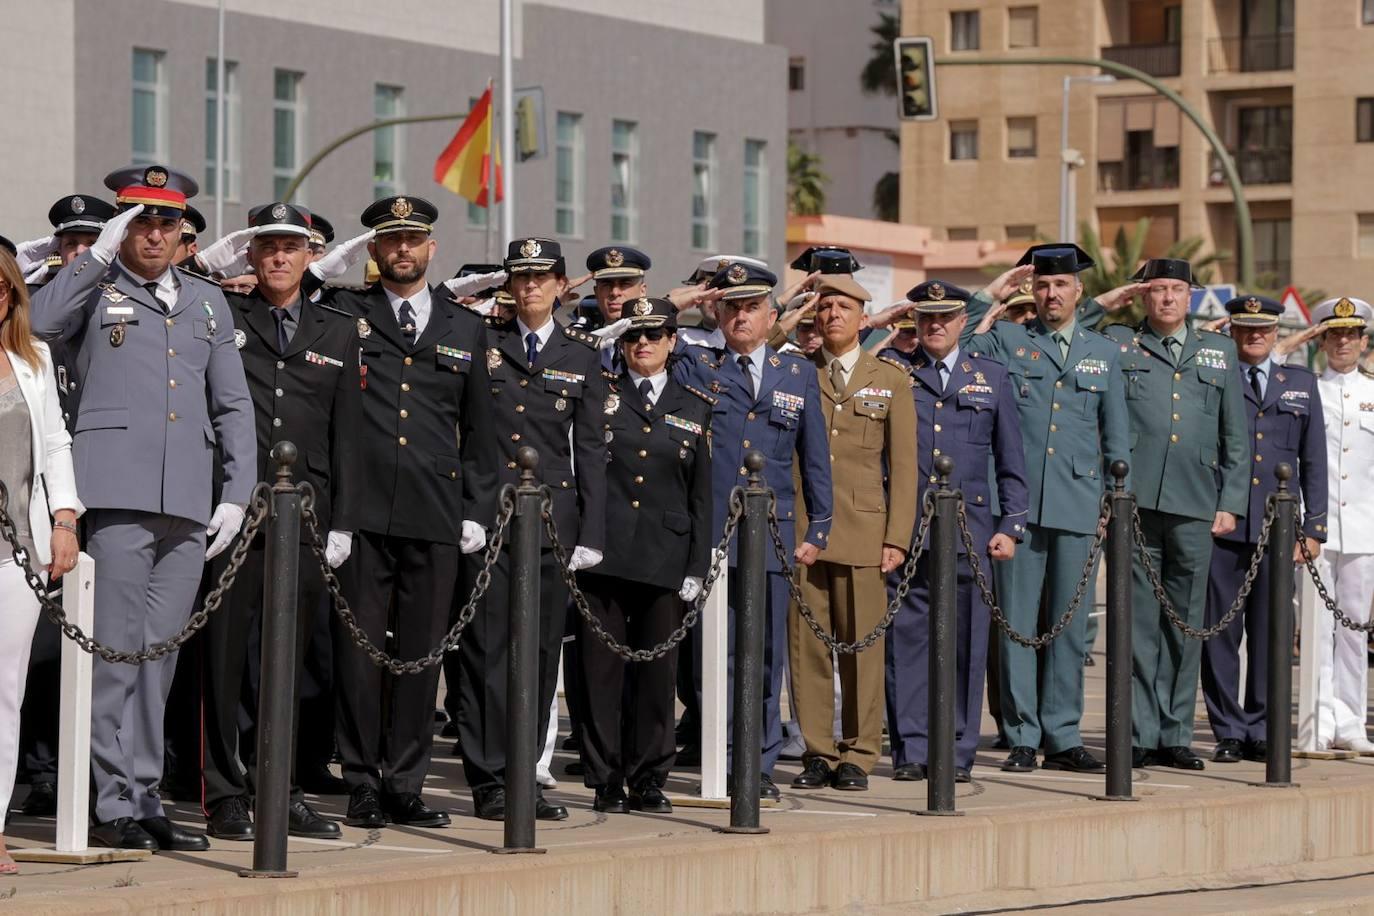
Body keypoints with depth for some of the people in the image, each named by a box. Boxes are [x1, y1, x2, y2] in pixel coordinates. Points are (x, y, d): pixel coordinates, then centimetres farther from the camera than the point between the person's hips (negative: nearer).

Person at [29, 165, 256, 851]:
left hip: (189, 506, 4)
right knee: (116, 652, -5)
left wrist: (238, 492, 10)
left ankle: (144, 799, 12)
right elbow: (35, 323, -15)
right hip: (117, 496, -4)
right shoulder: (94, 290, 7)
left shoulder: (207, 302, 20)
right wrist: (99, 255, -14)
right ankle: (115, 805, -2)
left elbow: (233, 406, 20)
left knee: (158, 654, 7)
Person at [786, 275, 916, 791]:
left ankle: (857, 756, 7)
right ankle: (818, 754, 7)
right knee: (807, 645, 0)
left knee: (862, 644, -1)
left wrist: (897, 537, -2)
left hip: (863, 528, -1)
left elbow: (903, 465, 7)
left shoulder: (890, 380, 10)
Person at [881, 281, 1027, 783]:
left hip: (970, 532, 1)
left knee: (965, 643, 1)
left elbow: (1011, 463, 12)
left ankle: (957, 752, 8)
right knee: (907, 639, -2)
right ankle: (911, 750, 4)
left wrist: (1011, 527, 6)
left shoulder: (991, 377, 12)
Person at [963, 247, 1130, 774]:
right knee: (1016, 622, -1)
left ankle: (1063, 737, 12)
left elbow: (1117, 439, 15)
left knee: (1069, 623, 6)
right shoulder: (1005, 341, 8)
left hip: (1078, 507, 2)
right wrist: (989, 297, -6)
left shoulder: (1103, 354, 14)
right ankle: (1022, 738, 4)